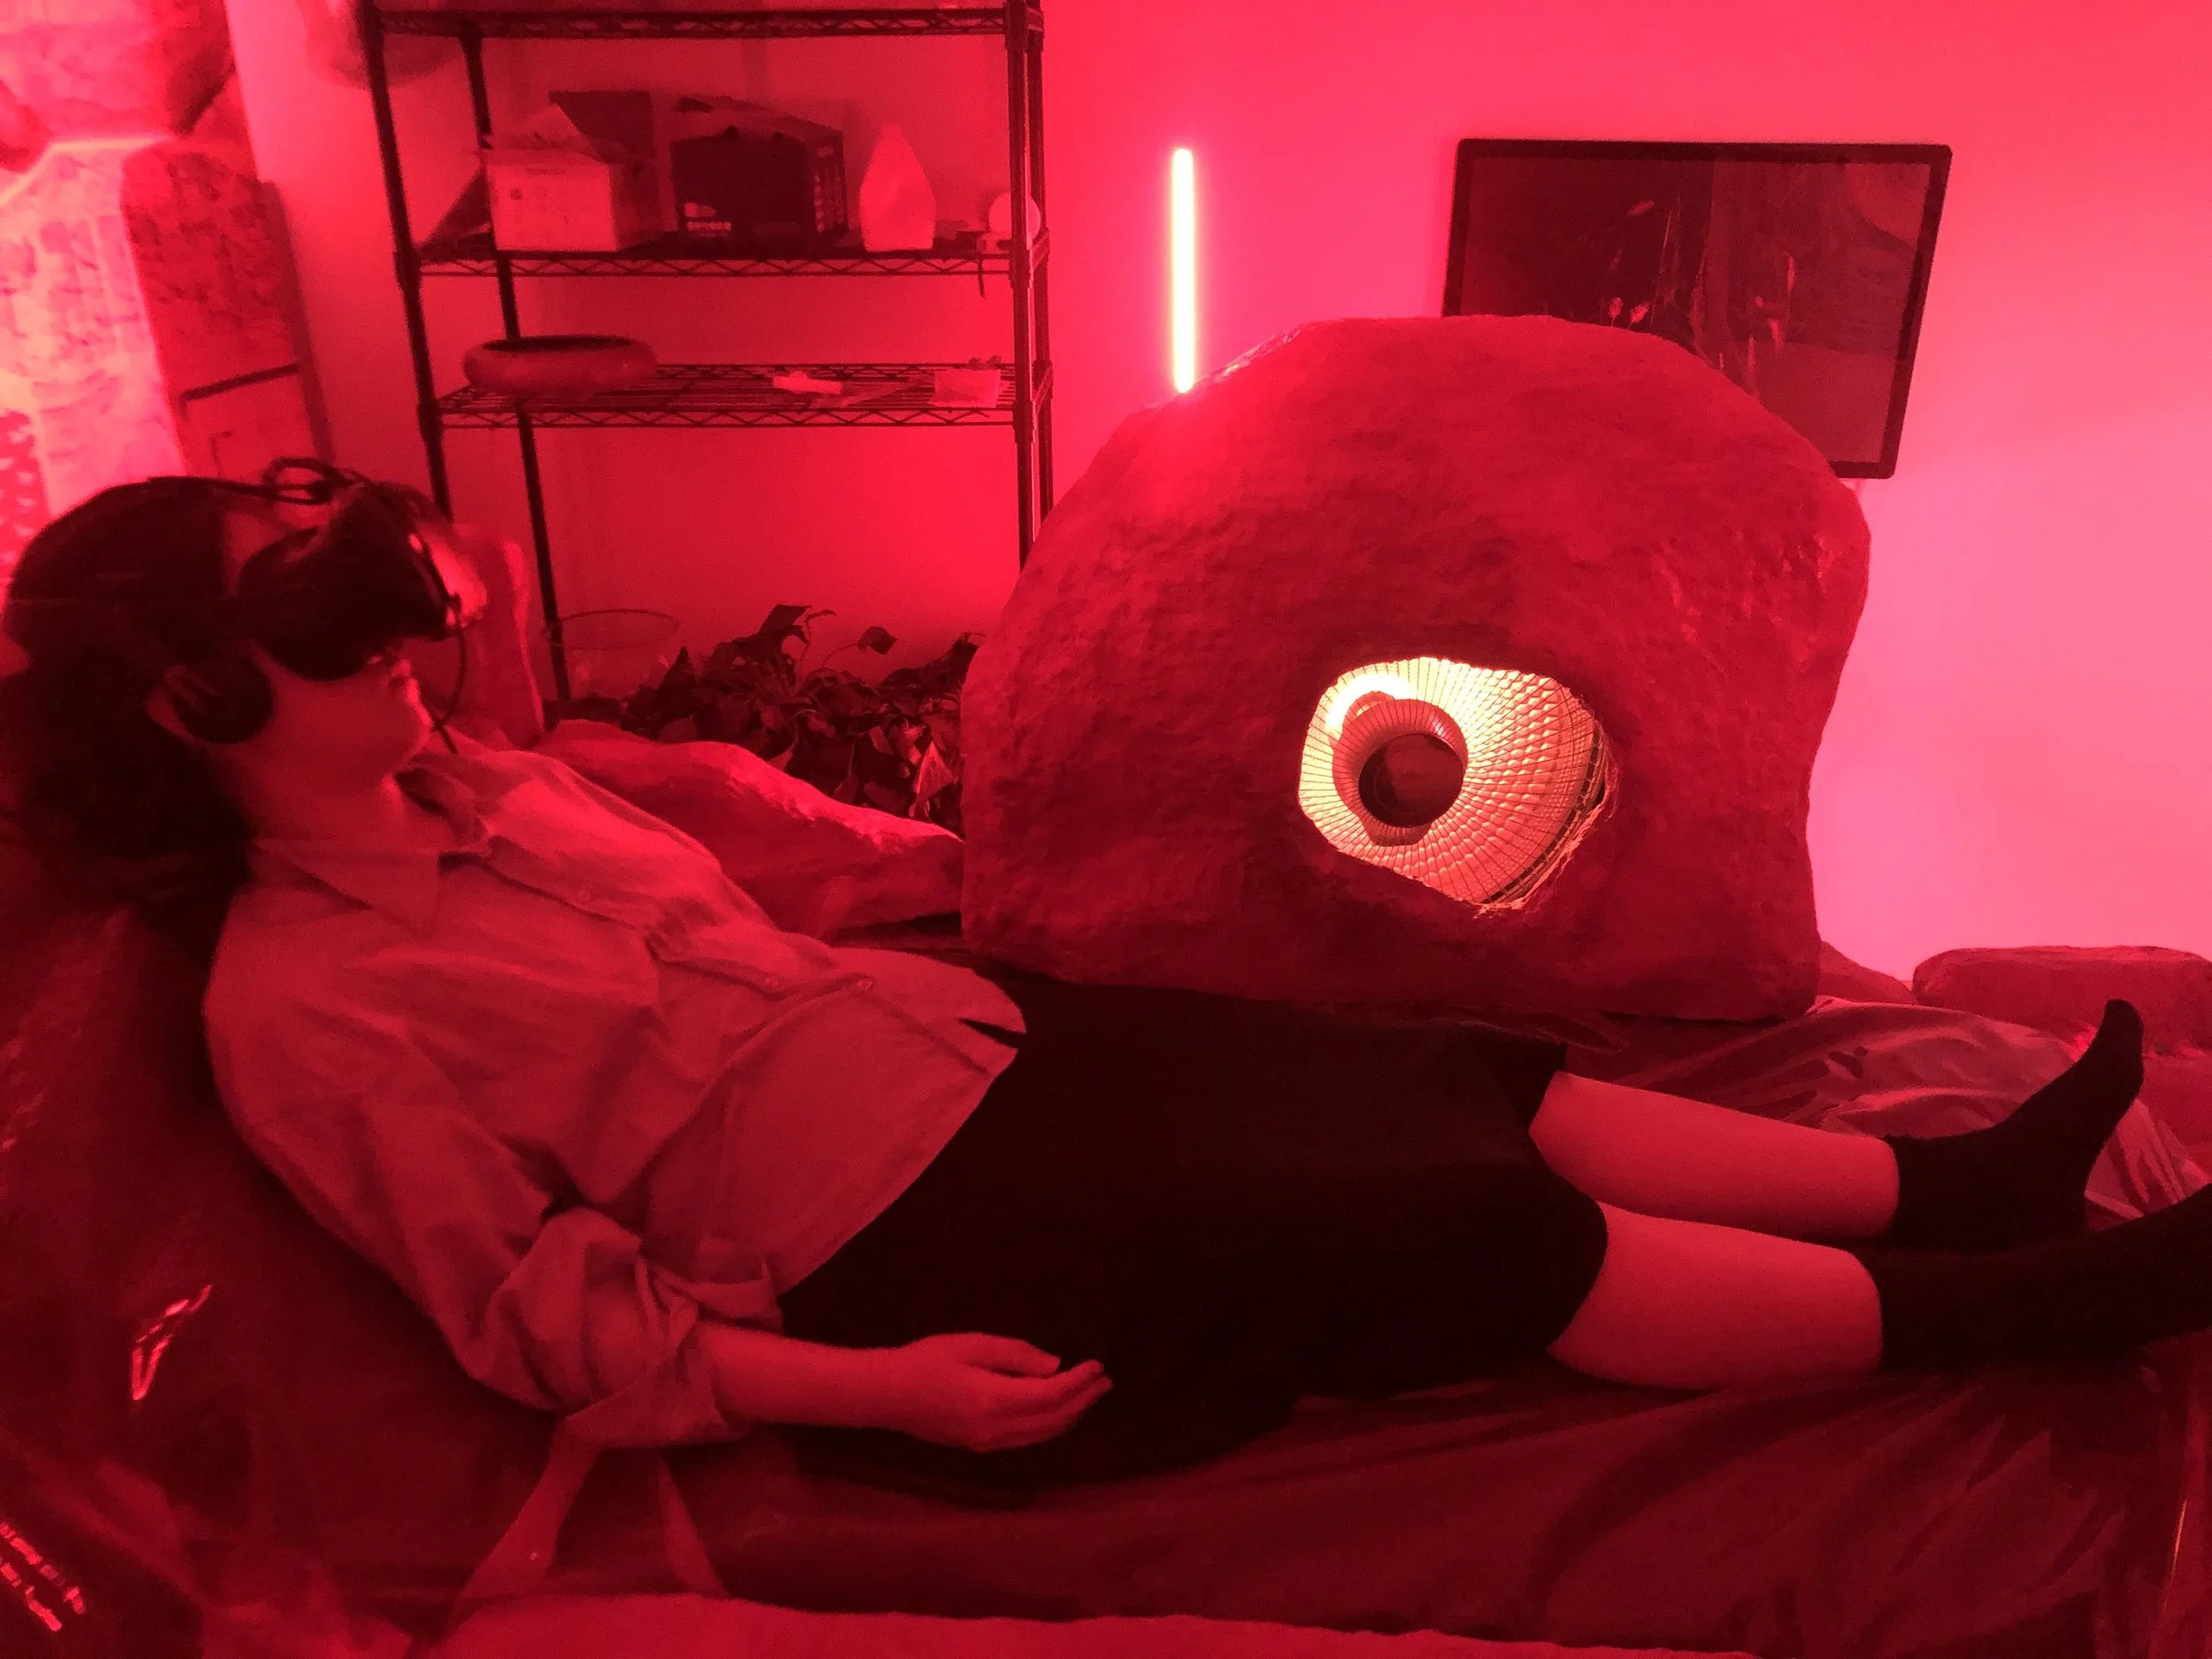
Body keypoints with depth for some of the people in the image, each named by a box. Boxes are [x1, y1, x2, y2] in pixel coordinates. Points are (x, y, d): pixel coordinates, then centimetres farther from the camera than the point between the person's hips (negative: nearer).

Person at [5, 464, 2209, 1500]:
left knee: (1476, 1079, 1)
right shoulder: (298, 1007, -11)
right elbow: (552, 1320, -12)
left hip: (989, 1048, 8)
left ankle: (1960, 1180, 14)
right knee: (1500, 1237, -10)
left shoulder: (470, 782, 11)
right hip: (909, 1251, -7)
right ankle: (2007, 1307, 8)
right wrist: (873, 1383, -19)